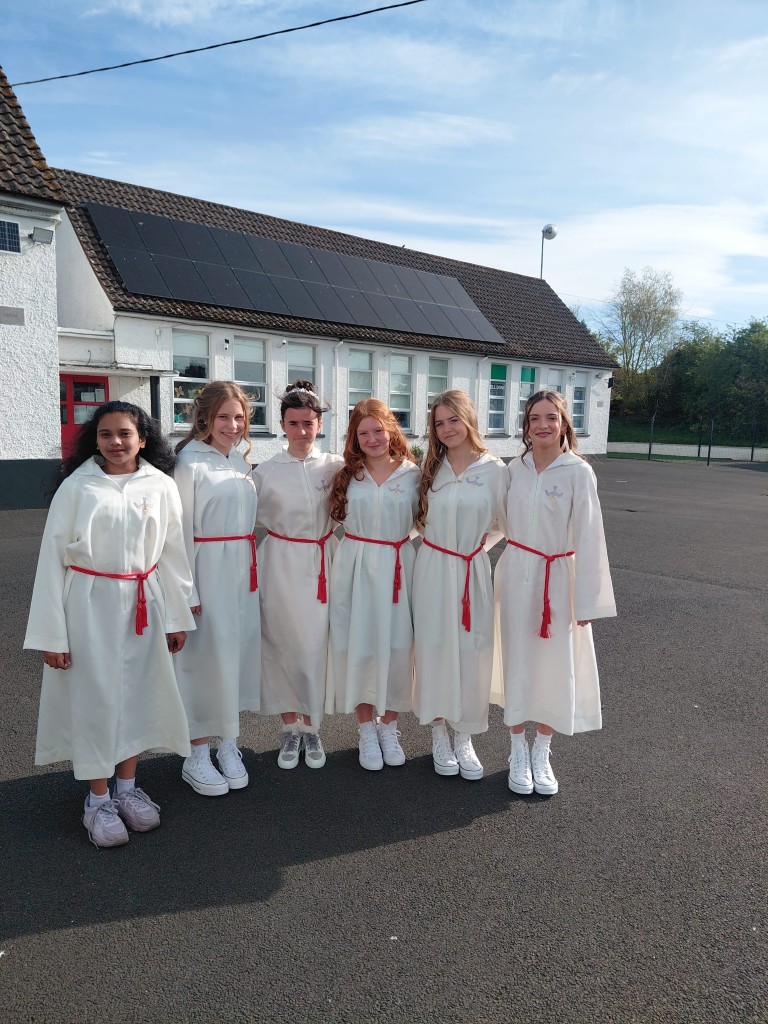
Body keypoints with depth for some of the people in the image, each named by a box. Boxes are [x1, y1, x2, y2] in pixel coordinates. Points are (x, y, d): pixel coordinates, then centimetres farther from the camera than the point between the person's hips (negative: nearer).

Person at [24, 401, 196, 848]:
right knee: (94, 698, 8)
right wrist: (51, 631, -7)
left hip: (142, 606, 2)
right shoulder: (76, 487, -8)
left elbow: (172, 554, 3)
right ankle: (99, 799, 25)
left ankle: (128, 788, 32)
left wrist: (177, 615, 6)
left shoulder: (162, 487, -3)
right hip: (89, 605, -2)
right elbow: (53, 558, -6)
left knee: (137, 694, 13)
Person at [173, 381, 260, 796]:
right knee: (205, 657, 1)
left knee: (236, 651, 12)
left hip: (242, 574, 7)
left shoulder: (241, 461, 10)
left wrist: (253, 574, 12)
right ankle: (196, 756, 17)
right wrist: (187, 591, -14)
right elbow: (181, 530, -13)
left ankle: (227, 745, 27)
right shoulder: (189, 463, -11)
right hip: (207, 571, -7)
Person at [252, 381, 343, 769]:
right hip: (281, 565, 0)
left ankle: (310, 726, 22)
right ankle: (290, 727, 22)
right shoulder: (266, 471, -2)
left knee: (315, 646, 3)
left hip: (321, 564, 1)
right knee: (282, 644, 5)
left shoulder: (335, 467, 0)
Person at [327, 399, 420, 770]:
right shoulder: (347, 474, 4)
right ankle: (366, 730, 22)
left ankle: (388, 726, 25)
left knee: (396, 645, 5)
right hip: (355, 568, 1)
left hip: (398, 568, -1)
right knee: (358, 645, 5)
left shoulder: (413, 474, 0)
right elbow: (336, 517, 13)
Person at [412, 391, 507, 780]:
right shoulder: (431, 469, 1)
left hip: (473, 572, -1)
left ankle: (464, 736, 22)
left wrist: (479, 546, 4)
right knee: (435, 649, 6)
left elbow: (503, 524, 5)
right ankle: (439, 733, 23)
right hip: (432, 570, 1)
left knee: (471, 653, 5)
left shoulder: (494, 470, -5)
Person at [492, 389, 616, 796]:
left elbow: (588, 537, -10)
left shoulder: (578, 472, -10)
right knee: (518, 662, 9)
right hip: (517, 576, 3)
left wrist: (587, 600, -11)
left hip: (558, 579, -2)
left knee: (556, 666, 6)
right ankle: (518, 752, 25)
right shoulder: (515, 468, 2)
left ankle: (541, 753, 26)